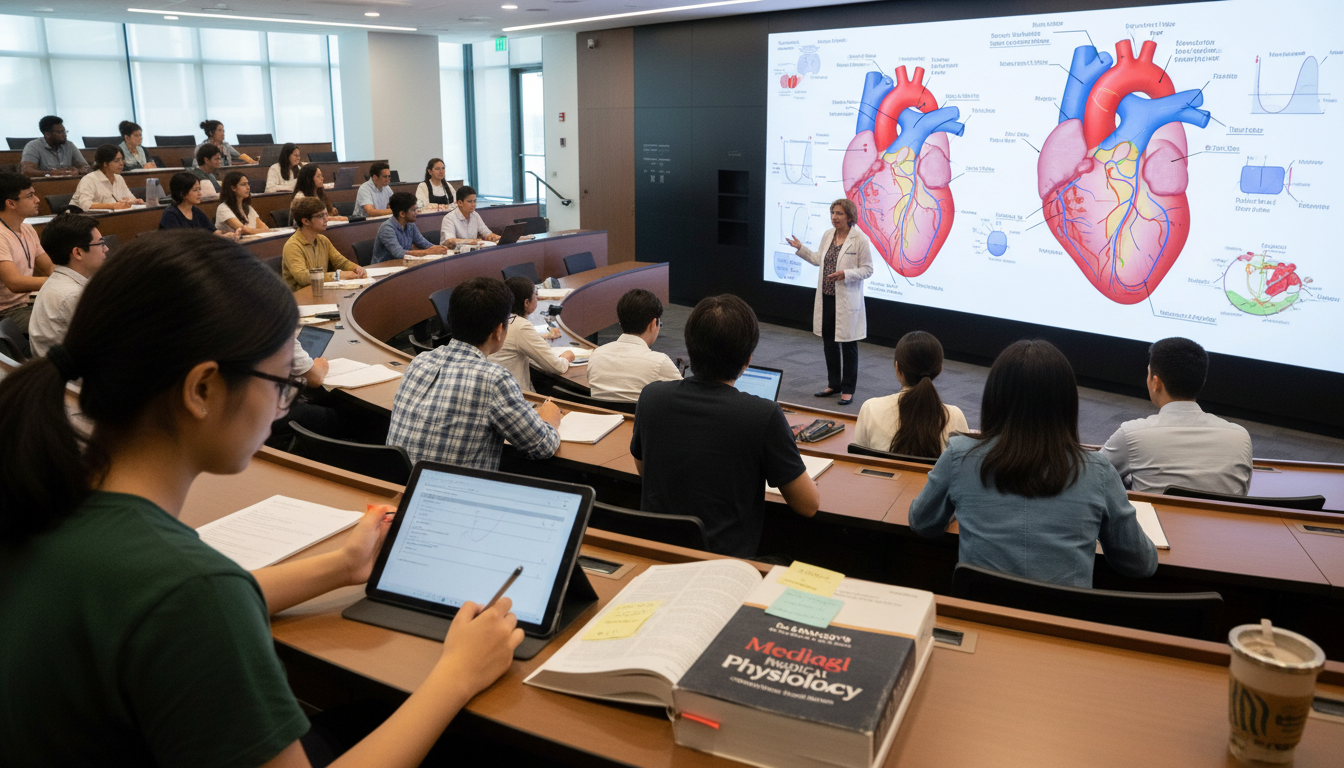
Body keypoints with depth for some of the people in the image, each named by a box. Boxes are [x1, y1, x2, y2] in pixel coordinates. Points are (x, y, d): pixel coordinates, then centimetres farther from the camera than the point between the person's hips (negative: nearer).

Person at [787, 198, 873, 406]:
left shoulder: (860, 239, -12)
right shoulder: (828, 235, 7)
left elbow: (867, 269, -10)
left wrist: (845, 274, -23)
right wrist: (800, 248, 12)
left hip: (847, 301, -6)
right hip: (826, 298, 7)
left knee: (848, 344, 2)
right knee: (829, 342, 14)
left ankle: (848, 389, 13)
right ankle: (834, 383, 29)